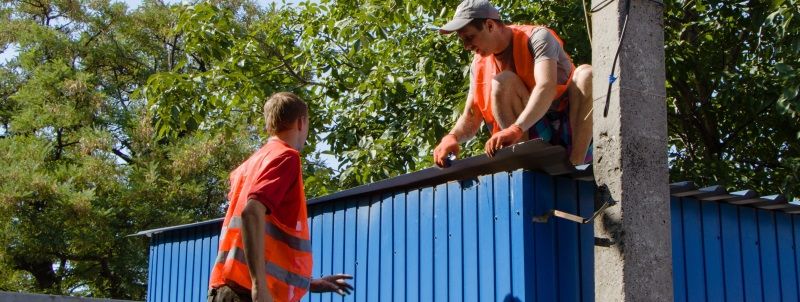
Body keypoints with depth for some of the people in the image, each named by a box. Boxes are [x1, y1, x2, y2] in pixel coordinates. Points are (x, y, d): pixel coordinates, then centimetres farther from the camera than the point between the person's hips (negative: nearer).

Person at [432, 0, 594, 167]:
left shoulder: (537, 37, -14)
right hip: (536, 137, 3)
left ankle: (575, 164, -37)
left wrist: (516, 129, -49)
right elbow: (470, 118, 2)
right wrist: (452, 137, -22)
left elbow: (546, 87, -32)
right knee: (503, 81, -19)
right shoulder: (480, 64, 3)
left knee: (586, 74, -29)